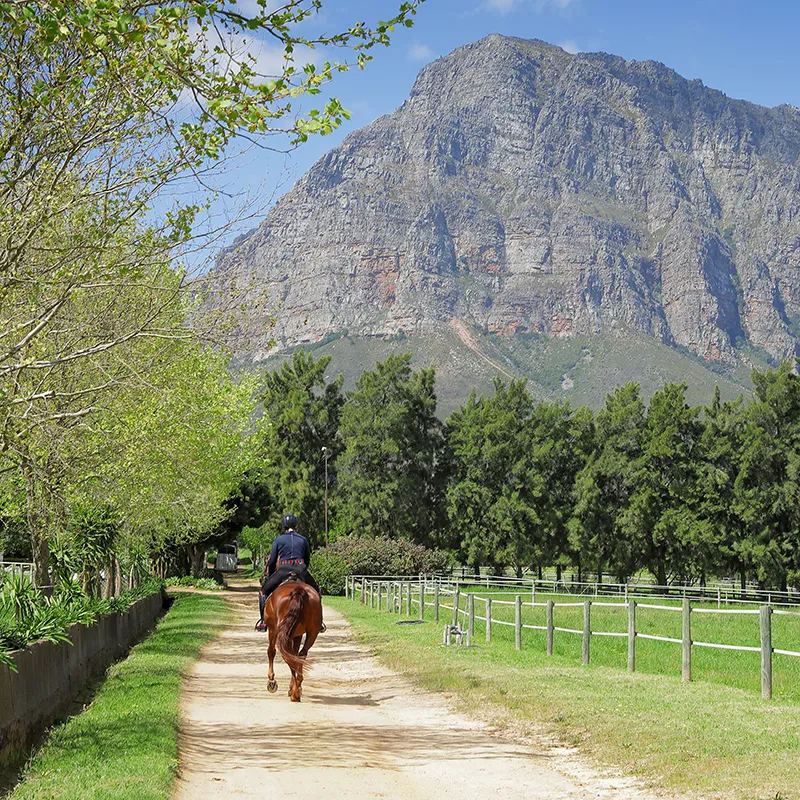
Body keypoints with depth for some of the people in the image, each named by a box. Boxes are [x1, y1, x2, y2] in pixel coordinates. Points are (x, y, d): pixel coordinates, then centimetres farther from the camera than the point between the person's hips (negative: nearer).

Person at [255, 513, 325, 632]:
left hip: (282, 570, -2)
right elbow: (308, 560, 18)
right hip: (301, 570, 2)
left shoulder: (278, 540, 7)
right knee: (316, 592, 23)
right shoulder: (303, 540, 13)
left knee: (264, 591, 14)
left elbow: (272, 561, 9)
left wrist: (269, 575, 24)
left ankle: (263, 620, 1)